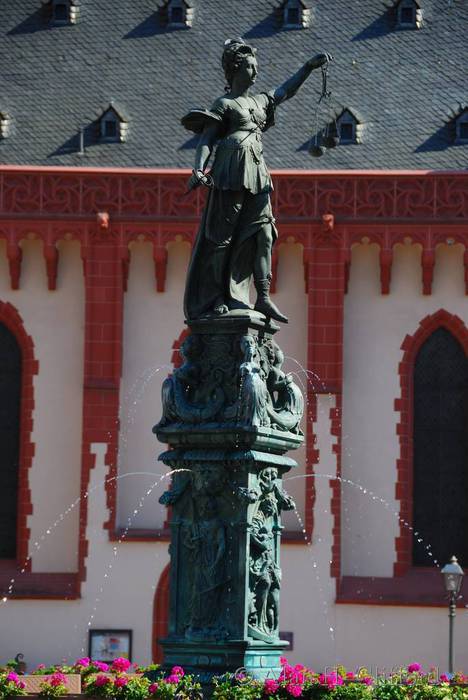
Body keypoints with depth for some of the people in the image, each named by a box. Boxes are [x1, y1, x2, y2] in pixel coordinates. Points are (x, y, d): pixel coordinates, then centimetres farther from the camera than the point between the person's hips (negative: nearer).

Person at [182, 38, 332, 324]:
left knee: (263, 233, -2)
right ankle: (215, 297, -1)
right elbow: (206, 140, -5)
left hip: (256, 173, 7)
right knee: (223, 235, -4)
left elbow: (286, 91, 32)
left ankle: (263, 298, -4)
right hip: (232, 172, -7)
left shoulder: (259, 102, 21)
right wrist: (199, 169, -19)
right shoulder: (224, 104, 1)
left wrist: (309, 67, 25)